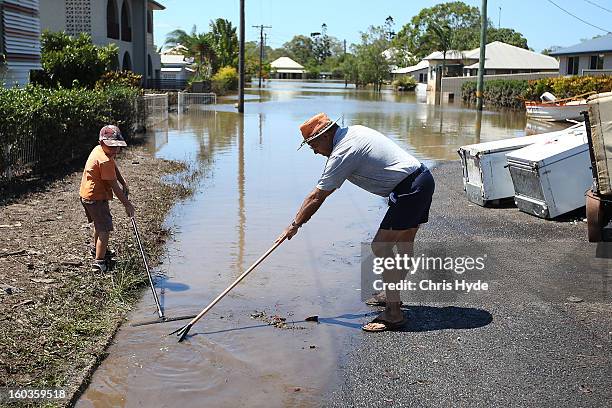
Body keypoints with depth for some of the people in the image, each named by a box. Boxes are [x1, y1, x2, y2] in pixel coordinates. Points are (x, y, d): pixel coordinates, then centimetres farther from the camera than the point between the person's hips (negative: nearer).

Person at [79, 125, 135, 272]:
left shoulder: (98, 150, 2)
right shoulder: (105, 160, -28)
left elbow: (114, 167, 17)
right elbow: (114, 186, -24)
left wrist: (123, 183, 7)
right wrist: (127, 205, -17)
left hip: (87, 194, 11)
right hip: (96, 198, -11)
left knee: (99, 223, 30)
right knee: (105, 229, -9)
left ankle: (97, 249, 50)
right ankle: (99, 262, -9)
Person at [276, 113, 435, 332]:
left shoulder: (342, 153, -14)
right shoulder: (354, 130, 13)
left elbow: (317, 197, -9)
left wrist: (294, 225, 1)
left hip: (409, 189, -11)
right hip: (423, 177, 11)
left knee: (381, 247, -10)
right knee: (404, 242, 21)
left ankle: (393, 314, -9)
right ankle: (392, 295, 38)